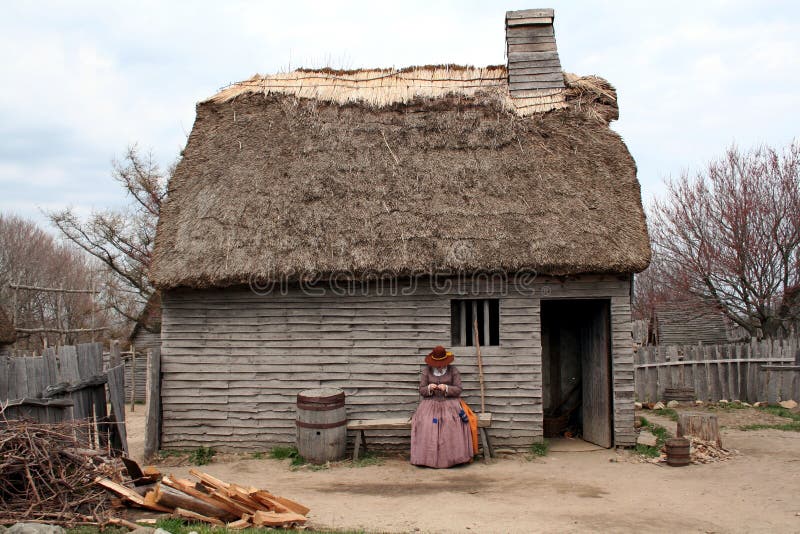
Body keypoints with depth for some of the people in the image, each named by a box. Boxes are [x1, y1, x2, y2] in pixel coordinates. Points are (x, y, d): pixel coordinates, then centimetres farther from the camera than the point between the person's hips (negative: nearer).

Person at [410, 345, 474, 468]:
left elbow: (458, 390, 1)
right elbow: (421, 390, 8)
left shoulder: (453, 370, 5)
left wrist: (446, 388, -17)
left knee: (452, 421, -30)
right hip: (431, 402, 1)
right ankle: (428, 457, -20)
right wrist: (429, 388, -14)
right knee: (426, 423, -27)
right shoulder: (426, 370, 8)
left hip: (449, 402, -1)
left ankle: (453, 456, -22)